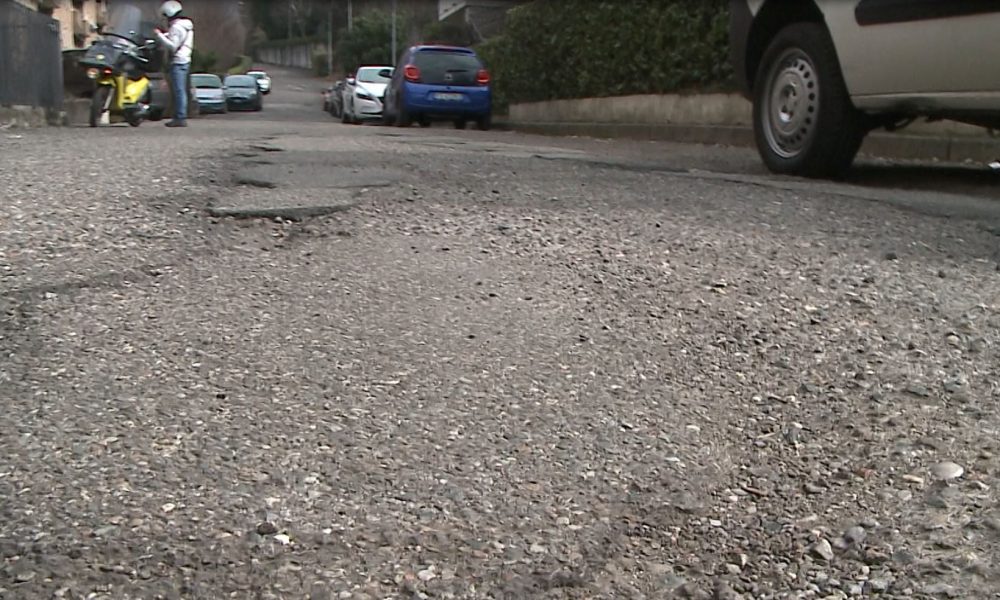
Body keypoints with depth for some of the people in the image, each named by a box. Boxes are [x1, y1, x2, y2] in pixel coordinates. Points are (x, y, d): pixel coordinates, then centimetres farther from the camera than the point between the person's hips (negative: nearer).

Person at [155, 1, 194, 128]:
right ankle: (179, 116, 14)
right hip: (185, 60, 10)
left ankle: (180, 118, -13)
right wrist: (166, 34, 16)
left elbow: (173, 45, -18)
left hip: (178, 61, -10)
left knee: (179, 90, -11)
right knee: (180, 90, 12)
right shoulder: (187, 25, 18)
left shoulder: (176, 27, -12)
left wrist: (160, 35, -12)